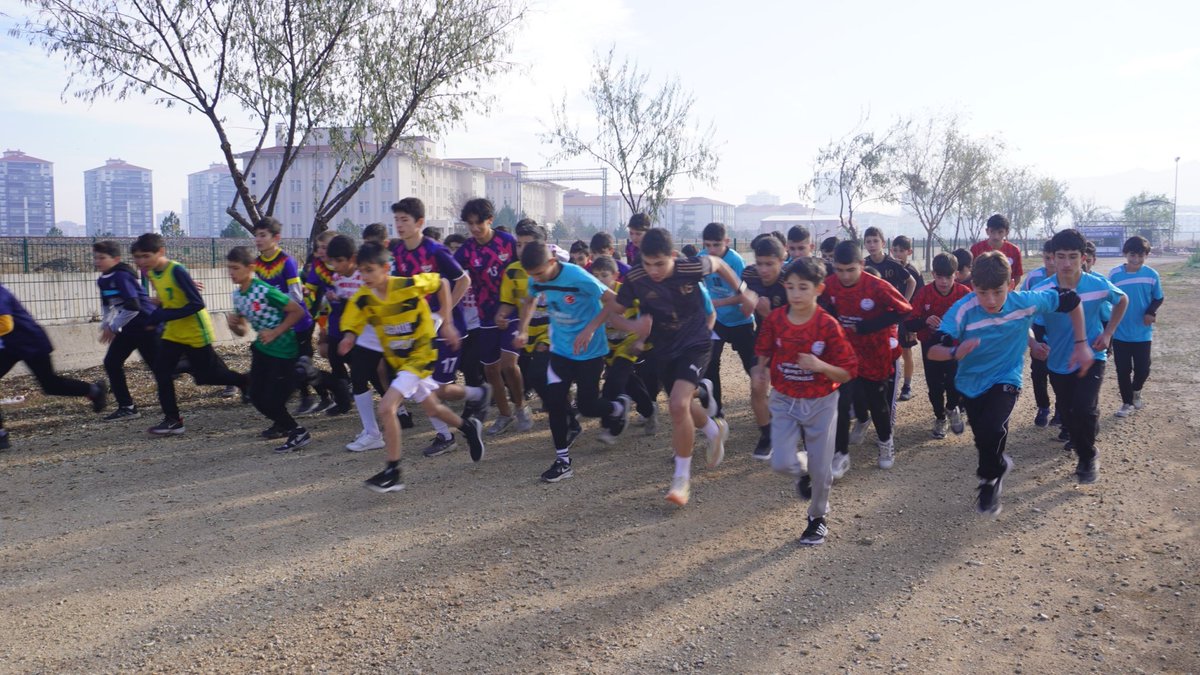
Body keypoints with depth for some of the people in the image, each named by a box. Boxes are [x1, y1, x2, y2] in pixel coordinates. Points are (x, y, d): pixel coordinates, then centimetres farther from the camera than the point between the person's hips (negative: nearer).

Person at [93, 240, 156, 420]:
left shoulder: (122, 276, -20)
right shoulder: (103, 280, 8)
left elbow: (133, 307, -27)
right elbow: (108, 306, 22)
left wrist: (113, 327, -17)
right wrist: (105, 326, 8)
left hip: (146, 325, -9)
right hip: (129, 327, 9)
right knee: (111, 363, 5)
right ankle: (127, 407, 11)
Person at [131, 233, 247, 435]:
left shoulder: (177, 271, -24)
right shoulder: (151, 273, 2)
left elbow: (197, 303, -26)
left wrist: (165, 315, -27)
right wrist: (159, 304, -2)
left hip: (196, 332, -7)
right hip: (173, 332, 7)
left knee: (207, 375, 4)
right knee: (161, 371, -4)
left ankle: (245, 382, 30)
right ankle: (172, 420, 3)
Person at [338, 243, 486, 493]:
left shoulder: (409, 285, -22)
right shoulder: (362, 299, -12)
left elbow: (442, 283, -6)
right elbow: (350, 329, -10)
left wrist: (447, 322, -8)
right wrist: (348, 340, -34)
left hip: (421, 355, -6)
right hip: (397, 360, 6)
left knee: (386, 408, -20)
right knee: (432, 408, 22)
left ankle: (393, 472, -9)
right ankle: (469, 427, 50)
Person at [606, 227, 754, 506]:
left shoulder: (691, 267, -22)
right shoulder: (635, 279, -19)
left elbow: (718, 263, 1)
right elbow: (613, 312, -8)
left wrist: (743, 293, 3)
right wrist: (633, 326, -28)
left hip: (695, 344, -4)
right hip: (663, 350, 4)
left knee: (678, 404, -23)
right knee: (683, 407, 20)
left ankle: (682, 477, -7)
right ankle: (715, 429, 55)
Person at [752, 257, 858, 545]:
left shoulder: (828, 325, -18)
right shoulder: (774, 319, -9)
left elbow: (847, 372, -14)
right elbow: (764, 352, 9)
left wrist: (820, 366, -32)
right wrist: (761, 370, -12)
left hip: (821, 403, -2)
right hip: (784, 401, 2)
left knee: (820, 469, 7)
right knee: (781, 463, -9)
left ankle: (818, 518, 34)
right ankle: (803, 471, 29)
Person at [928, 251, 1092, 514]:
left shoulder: (1026, 301, -22)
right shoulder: (962, 310, -27)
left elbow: (1071, 300, -6)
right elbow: (933, 351, -30)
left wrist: (1081, 344, -4)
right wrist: (955, 352, -51)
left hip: (1005, 379, -1)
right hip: (970, 383, 1)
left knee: (992, 428, -26)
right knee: (983, 438, 14)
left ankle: (989, 480, 4)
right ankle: (998, 465, 52)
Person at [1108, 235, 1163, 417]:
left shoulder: (1151, 275, -7)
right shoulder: (1114, 275, -9)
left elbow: (1158, 298, 6)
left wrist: (1151, 312, -16)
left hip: (1143, 333, 1)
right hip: (1120, 333, -1)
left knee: (1143, 369, 6)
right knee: (1123, 370, 6)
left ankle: (1136, 392, 38)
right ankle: (1127, 403, 23)